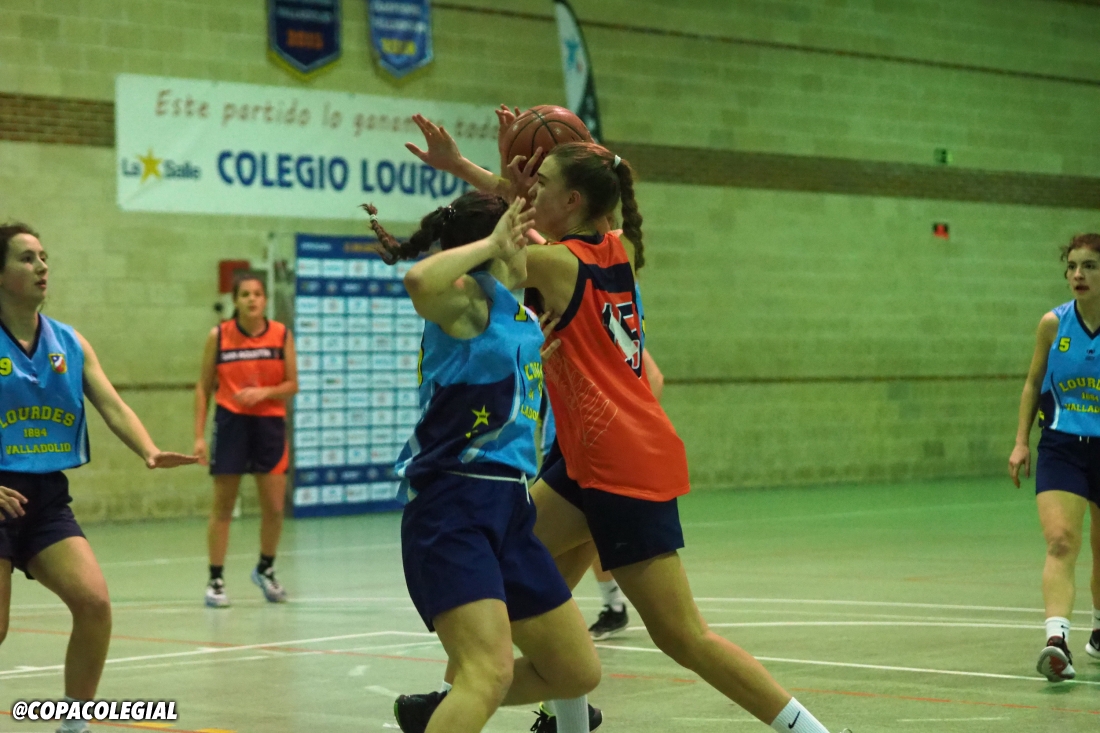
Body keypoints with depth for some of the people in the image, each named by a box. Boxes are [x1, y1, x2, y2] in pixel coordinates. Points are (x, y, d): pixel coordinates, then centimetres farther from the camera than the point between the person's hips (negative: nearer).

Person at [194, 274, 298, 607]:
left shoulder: (282, 335, 0)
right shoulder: (219, 336, -1)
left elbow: (292, 385, 3)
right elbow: (204, 386, 3)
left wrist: (264, 392, -18)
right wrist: (199, 435, -3)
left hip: (269, 422, 1)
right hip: (230, 421, -1)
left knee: (274, 507, 1)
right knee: (223, 506, 0)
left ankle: (265, 569, 24)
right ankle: (216, 579, 8)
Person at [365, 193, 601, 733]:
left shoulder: (522, 317, 15)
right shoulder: (469, 297, -9)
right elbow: (420, 281, -34)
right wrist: (492, 243, -21)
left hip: (509, 508, 9)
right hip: (452, 509, -9)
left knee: (577, 673, 15)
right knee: (491, 674, -27)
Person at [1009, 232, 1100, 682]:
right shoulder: (1053, 324, -3)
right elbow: (1033, 383, 9)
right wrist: (1021, 441, 3)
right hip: (1060, 447, 0)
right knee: (1060, 542, -19)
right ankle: (1057, 638, -31)